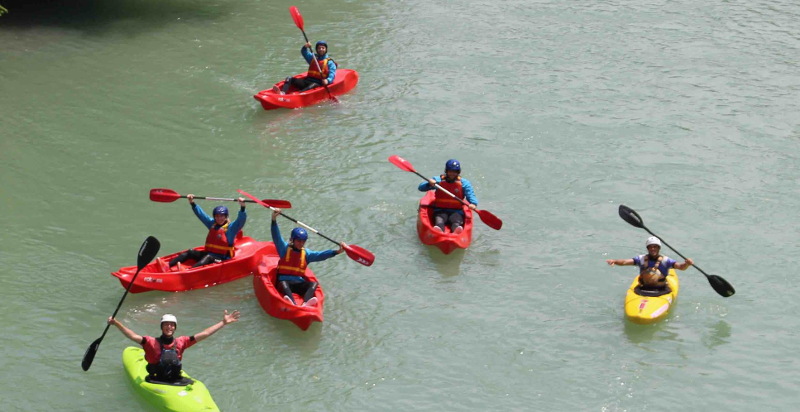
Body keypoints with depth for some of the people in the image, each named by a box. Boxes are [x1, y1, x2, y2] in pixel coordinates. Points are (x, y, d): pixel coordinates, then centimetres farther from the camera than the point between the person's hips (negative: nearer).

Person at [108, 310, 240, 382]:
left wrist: (223, 322, 9)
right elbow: (133, 336, -16)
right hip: (157, 383, -3)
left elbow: (204, 334, 9)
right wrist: (116, 323, -31)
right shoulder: (152, 342, -3)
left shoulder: (180, 342, 7)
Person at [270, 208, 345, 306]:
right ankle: (292, 303, -65)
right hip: (284, 281, -3)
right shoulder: (285, 249, 6)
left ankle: (306, 303, -54)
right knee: (283, 283, -36)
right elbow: (276, 237, -7)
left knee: (314, 284, -24)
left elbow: (320, 255, 2)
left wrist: (337, 251, -13)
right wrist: (274, 219, -22)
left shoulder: (306, 253, 14)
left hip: (299, 284, 3)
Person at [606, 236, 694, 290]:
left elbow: (681, 267, -11)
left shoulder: (665, 260, 0)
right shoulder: (642, 259, 4)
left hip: (661, 290, -2)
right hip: (644, 289, 2)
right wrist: (614, 261, -26)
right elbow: (625, 262, -6)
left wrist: (687, 264, -35)